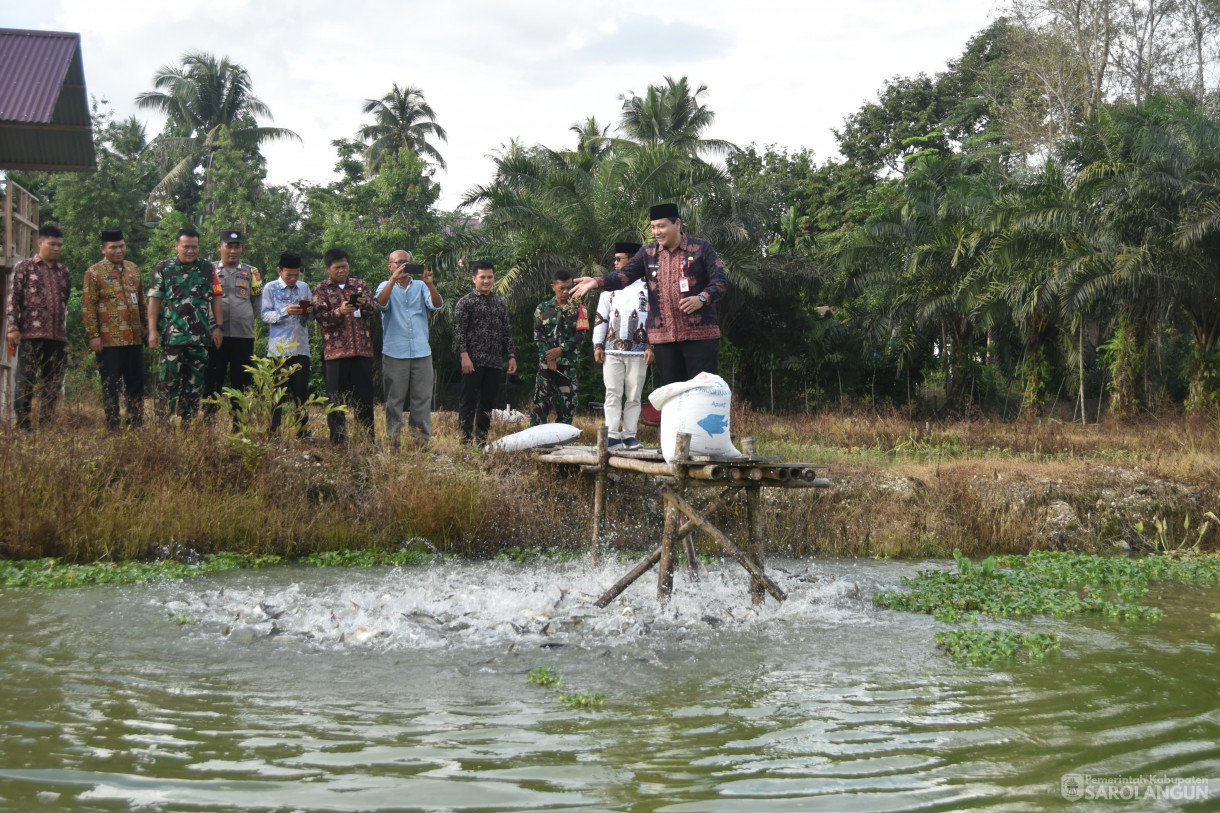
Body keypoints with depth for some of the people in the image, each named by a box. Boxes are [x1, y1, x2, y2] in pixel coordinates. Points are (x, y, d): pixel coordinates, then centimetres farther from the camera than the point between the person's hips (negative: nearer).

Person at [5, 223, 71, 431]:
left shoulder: (63, 272, 16)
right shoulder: (24, 268, 3)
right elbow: (13, 299, -2)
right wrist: (13, 328, -11)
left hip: (58, 336, 5)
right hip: (30, 334, -4)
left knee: (53, 383, 7)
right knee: (26, 382, -1)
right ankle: (23, 427, 5)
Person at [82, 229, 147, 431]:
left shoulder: (133, 269, 13)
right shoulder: (94, 272, -4)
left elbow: (142, 302, 19)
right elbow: (88, 306, -7)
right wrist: (93, 335, -12)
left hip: (134, 338, 5)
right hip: (109, 339, -5)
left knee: (136, 384, 9)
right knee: (110, 385, 0)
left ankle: (136, 425, 19)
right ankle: (112, 428, 6)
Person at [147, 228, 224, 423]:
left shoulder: (207, 269, 11)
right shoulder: (163, 268, 5)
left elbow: (217, 298, 11)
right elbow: (154, 299, 2)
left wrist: (218, 327, 2)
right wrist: (152, 330, -5)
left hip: (200, 337, 3)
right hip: (172, 336, -3)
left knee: (195, 384, 7)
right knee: (169, 381, -6)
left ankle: (188, 425, 15)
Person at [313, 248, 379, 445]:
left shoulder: (360, 285, 14)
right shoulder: (322, 289, 6)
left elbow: (375, 307, 5)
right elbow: (320, 316, -5)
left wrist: (365, 303, -17)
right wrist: (339, 312, -23)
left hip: (362, 349, 2)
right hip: (335, 351, -2)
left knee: (364, 395, 5)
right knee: (336, 398, 2)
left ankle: (369, 439, 12)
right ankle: (338, 441, 9)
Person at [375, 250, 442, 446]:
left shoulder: (420, 286, 11)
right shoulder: (386, 286, 7)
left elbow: (437, 305, -5)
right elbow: (381, 303, -15)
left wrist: (430, 284, -22)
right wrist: (393, 279, -27)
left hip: (421, 353, 2)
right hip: (394, 354, -2)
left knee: (422, 398, 3)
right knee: (395, 399, 3)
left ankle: (422, 437, 9)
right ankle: (393, 440, 7)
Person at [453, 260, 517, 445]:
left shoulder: (500, 303, 16)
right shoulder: (466, 302, -1)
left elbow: (506, 332, 18)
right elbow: (459, 331, -7)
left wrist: (511, 355, 10)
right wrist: (464, 355, -17)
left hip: (495, 362, 5)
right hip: (474, 361, -5)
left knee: (487, 402, 9)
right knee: (469, 402, -4)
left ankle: (482, 440, 16)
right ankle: (466, 441, -2)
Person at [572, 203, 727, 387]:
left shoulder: (702, 248, 3)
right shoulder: (648, 253, 12)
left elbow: (720, 281, -2)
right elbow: (625, 274, 0)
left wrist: (701, 299, -21)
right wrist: (597, 282, -18)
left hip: (700, 335, -3)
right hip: (663, 336, 4)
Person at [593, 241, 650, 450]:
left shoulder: (647, 288, 5)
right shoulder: (609, 287, 14)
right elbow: (600, 318, 14)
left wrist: (651, 347, -6)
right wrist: (598, 345, 5)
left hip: (638, 352, -2)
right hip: (612, 350, 2)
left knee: (634, 396, 2)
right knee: (613, 394, -3)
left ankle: (629, 435, 7)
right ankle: (613, 436, -3)